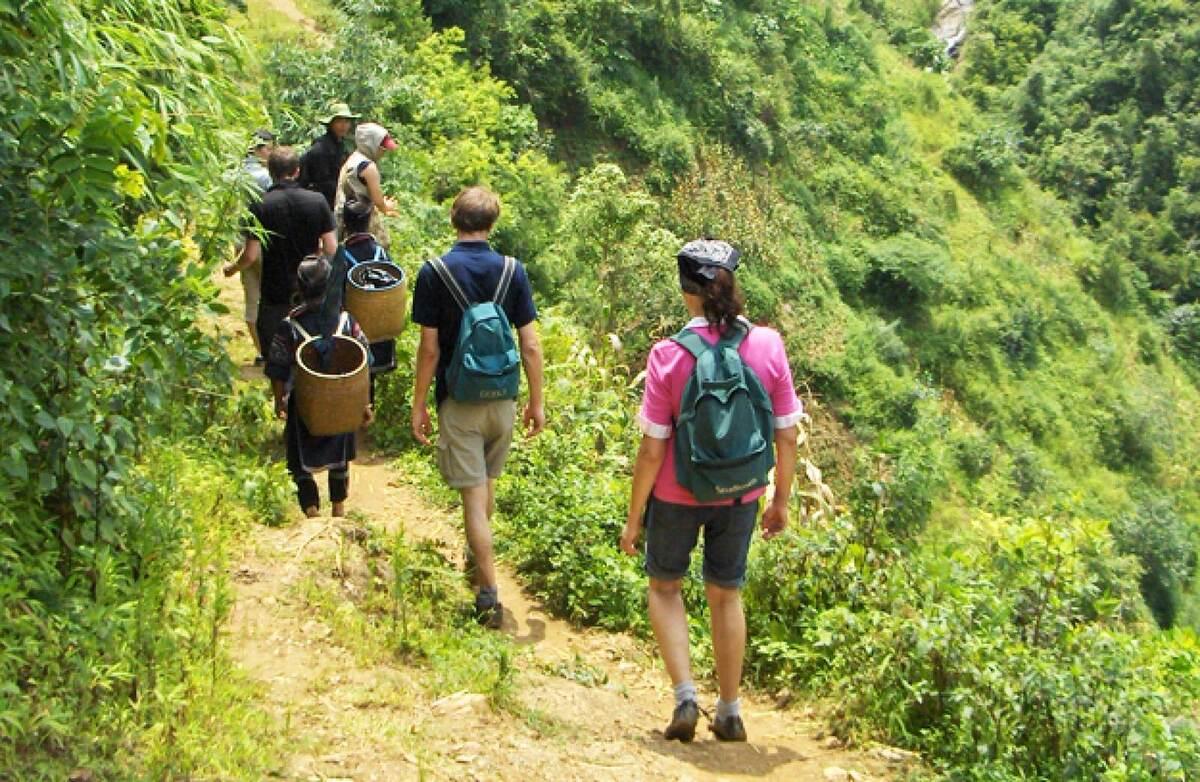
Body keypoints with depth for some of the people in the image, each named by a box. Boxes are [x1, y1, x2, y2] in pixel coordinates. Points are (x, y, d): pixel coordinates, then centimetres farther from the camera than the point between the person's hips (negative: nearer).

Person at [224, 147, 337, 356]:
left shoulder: (260, 206, -14)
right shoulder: (317, 201, -6)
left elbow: (251, 256, -14)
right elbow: (331, 249, -6)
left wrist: (232, 268, 7)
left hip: (275, 296, -2)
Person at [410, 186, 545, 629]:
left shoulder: (434, 274, -10)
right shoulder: (512, 271, -4)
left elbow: (429, 348, -11)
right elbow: (531, 347, -4)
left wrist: (418, 405, -1)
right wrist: (536, 402, 6)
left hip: (459, 401, -3)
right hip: (502, 400, 3)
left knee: (473, 496, -2)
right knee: (487, 483, 24)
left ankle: (489, 595, -6)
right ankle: (477, 555, 45)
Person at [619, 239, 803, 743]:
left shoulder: (669, 355, -19)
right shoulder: (767, 346, -11)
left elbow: (652, 449, -15)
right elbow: (787, 436, -5)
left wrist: (634, 517, -4)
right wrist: (781, 500, 9)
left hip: (677, 494, -2)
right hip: (741, 495, 3)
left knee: (664, 585, 21)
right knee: (726, 595, 20)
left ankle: (685, 697, 8)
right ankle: (729, 714, 27)